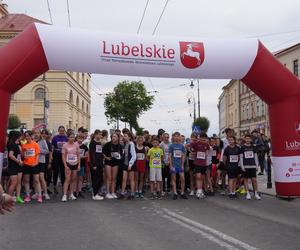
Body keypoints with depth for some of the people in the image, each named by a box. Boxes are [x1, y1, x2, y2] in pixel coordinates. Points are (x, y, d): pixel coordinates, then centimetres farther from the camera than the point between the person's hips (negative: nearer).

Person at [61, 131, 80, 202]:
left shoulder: (76, 145, 2)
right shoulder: (65, 145, -5)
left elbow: (78, 155, 6)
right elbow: (63, 156, -5)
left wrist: (79, 165, 2)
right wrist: (65, 166, -11)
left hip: (75, 164, 3)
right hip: (68, 164, -3)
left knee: (73, 179, 9)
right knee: (67, 180, -7)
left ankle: (72, 194, 18)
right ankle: (64, 195, -6)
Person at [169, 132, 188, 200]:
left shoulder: (182, 146, 6)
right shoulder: (171, 145, -1)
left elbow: (183, 156, 7)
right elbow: (170, 156, -2)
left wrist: (182, 165, 0)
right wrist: (171, 165, -8)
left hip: (180, 165, 2)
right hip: (173, 165, -2)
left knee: (182, 178, -2)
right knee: (173, 179, 2)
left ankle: (182, 193, 8)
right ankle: (175, 193, 8)